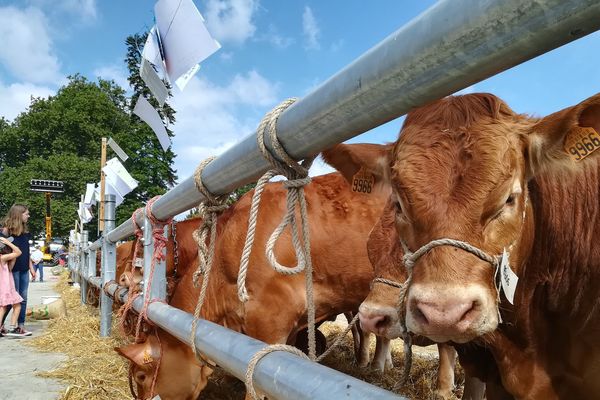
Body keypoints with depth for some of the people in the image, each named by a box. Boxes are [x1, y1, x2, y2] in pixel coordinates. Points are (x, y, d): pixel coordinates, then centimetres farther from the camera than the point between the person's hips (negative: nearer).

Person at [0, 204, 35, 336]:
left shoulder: (25, 231, 13)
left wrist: (31, 268, 15)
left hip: (24, 270, 6)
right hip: (13, 269, -6)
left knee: (23, 298, 6)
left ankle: (21, 325, 12)